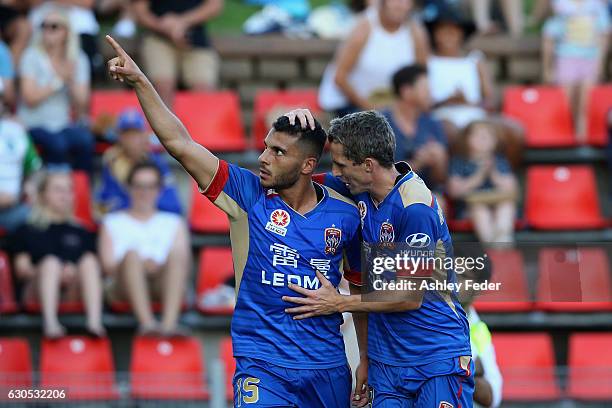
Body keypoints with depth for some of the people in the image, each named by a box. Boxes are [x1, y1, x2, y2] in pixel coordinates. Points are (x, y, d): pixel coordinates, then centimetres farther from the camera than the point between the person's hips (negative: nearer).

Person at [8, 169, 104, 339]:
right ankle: (50, 322, -53)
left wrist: (74, 272, -9)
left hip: (73, 289, 2)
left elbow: (92, 266, 15)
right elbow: (21, 267, 8)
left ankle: (95, 322, -47)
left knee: (89, 261, -27)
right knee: (51, 262, -33)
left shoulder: (81, 233, 28)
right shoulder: (27, 231, 21)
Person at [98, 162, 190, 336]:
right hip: (122, 286, -1)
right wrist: (140, 266, -10)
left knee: (177, 255, -30)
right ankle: (147, 322, -52)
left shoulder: (173, 222, 25)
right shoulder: (112, 222, 22)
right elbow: (108, 265, 7)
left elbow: (183, 262, 8)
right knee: (132, 254, -33)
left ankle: (169, 322, -49)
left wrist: (157, 266, -12)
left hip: (161, 283, 1)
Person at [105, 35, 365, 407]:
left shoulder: (346, 215, 0)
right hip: (263, 366, -2)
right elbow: (179, 143, -7)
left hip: (328, 370, 2)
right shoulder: (248, 195, -3)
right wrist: (139, 80, -13)